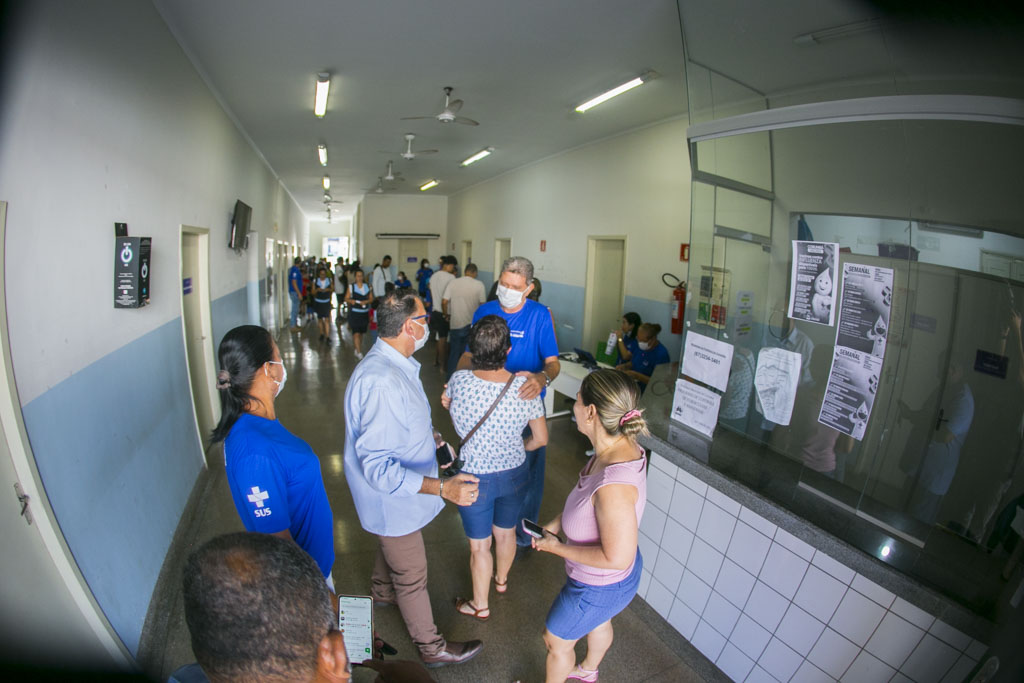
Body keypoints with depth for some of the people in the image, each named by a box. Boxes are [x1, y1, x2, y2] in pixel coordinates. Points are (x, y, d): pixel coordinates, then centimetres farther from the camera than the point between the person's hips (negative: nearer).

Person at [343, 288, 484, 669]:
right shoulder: (381, 383, -38)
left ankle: (381, 593, 64)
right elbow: (378, 467, -37)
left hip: (396, 491, 9)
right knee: (412, 577, 13)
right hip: (393, 498, -9)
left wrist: (429, 436, 3)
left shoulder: (394, 363, -4)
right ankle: (432, 648, 37)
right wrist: (442, 488, -42)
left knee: (392, 545, 35)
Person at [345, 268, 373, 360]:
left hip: (365, 313, 3)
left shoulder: (367, 287, 6)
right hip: (354, 313, -3)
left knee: (361, 333, 15)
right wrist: (351, 301, -20)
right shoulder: (351, 287, 0)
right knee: (356, 333, -11)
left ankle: (358, 348, 34)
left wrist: (366, 301, -14)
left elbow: (371, 299, 6)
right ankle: (359, 352, -11)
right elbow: (346, 298, 1)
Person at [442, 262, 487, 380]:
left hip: (455, 323, 1)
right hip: (472, 324, -1)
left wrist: (447, 315, 12)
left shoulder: (453, 283, -3)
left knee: (454, 352, 14)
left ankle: (450, 378, 19)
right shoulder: (479, 285, -7)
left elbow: (444, 302, -5)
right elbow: (482, 304, -3)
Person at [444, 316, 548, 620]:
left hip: (475, 478, -2)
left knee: (480, 545, 19)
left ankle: (480, 605, 41)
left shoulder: (458, 381, -25)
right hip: (514, 473, 3)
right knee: (506, 532, 28)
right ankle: (502, 579, 56)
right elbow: (541, 439, -9)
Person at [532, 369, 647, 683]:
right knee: (599, 622, 36)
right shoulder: (621, 446, -15)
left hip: (599, 585, -8)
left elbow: (616, 557, -34)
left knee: (556, 641, 21)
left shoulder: (614, 485, -43)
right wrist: (557, 522, -3)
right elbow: (590, 499, 3)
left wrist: (557, 547, -22)